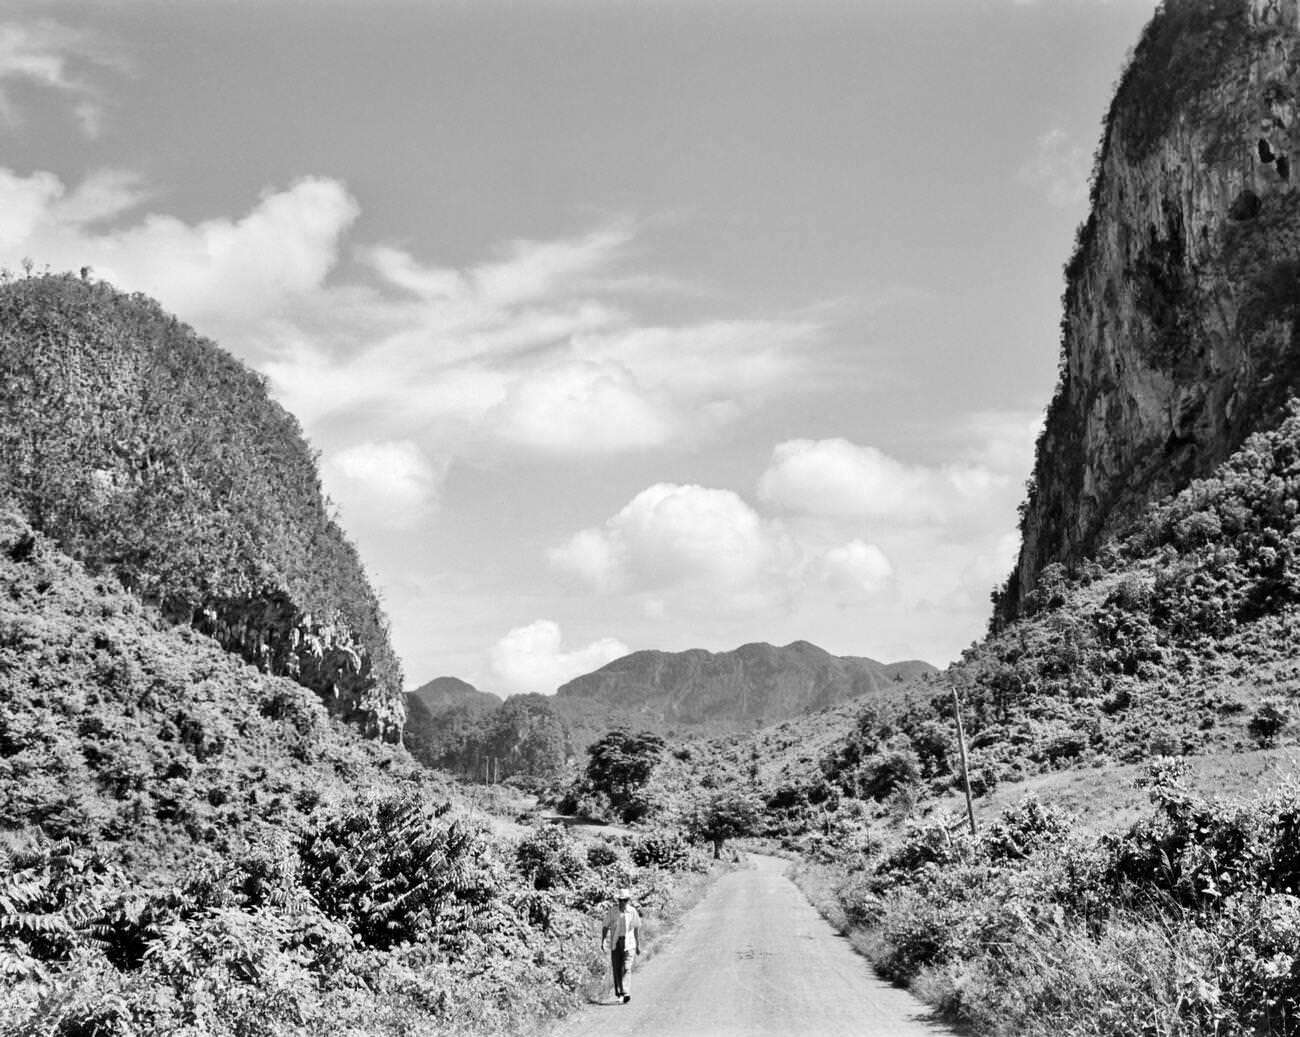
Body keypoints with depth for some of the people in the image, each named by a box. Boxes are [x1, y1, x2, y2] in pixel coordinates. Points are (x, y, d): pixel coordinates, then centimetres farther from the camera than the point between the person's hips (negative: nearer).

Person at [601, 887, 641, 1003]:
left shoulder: (632, 911, -1)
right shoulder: (612, 911, -4)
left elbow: (636, 928, 10)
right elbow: (606, 927, 1)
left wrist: (637, 944, 14)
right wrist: (602, 941, -7)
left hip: (628, 943, -1)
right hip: (615, 942, 1)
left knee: (626, 968, -13)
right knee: (616, 968, 6)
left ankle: (625, 993, -20)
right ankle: (617, 991, 25)